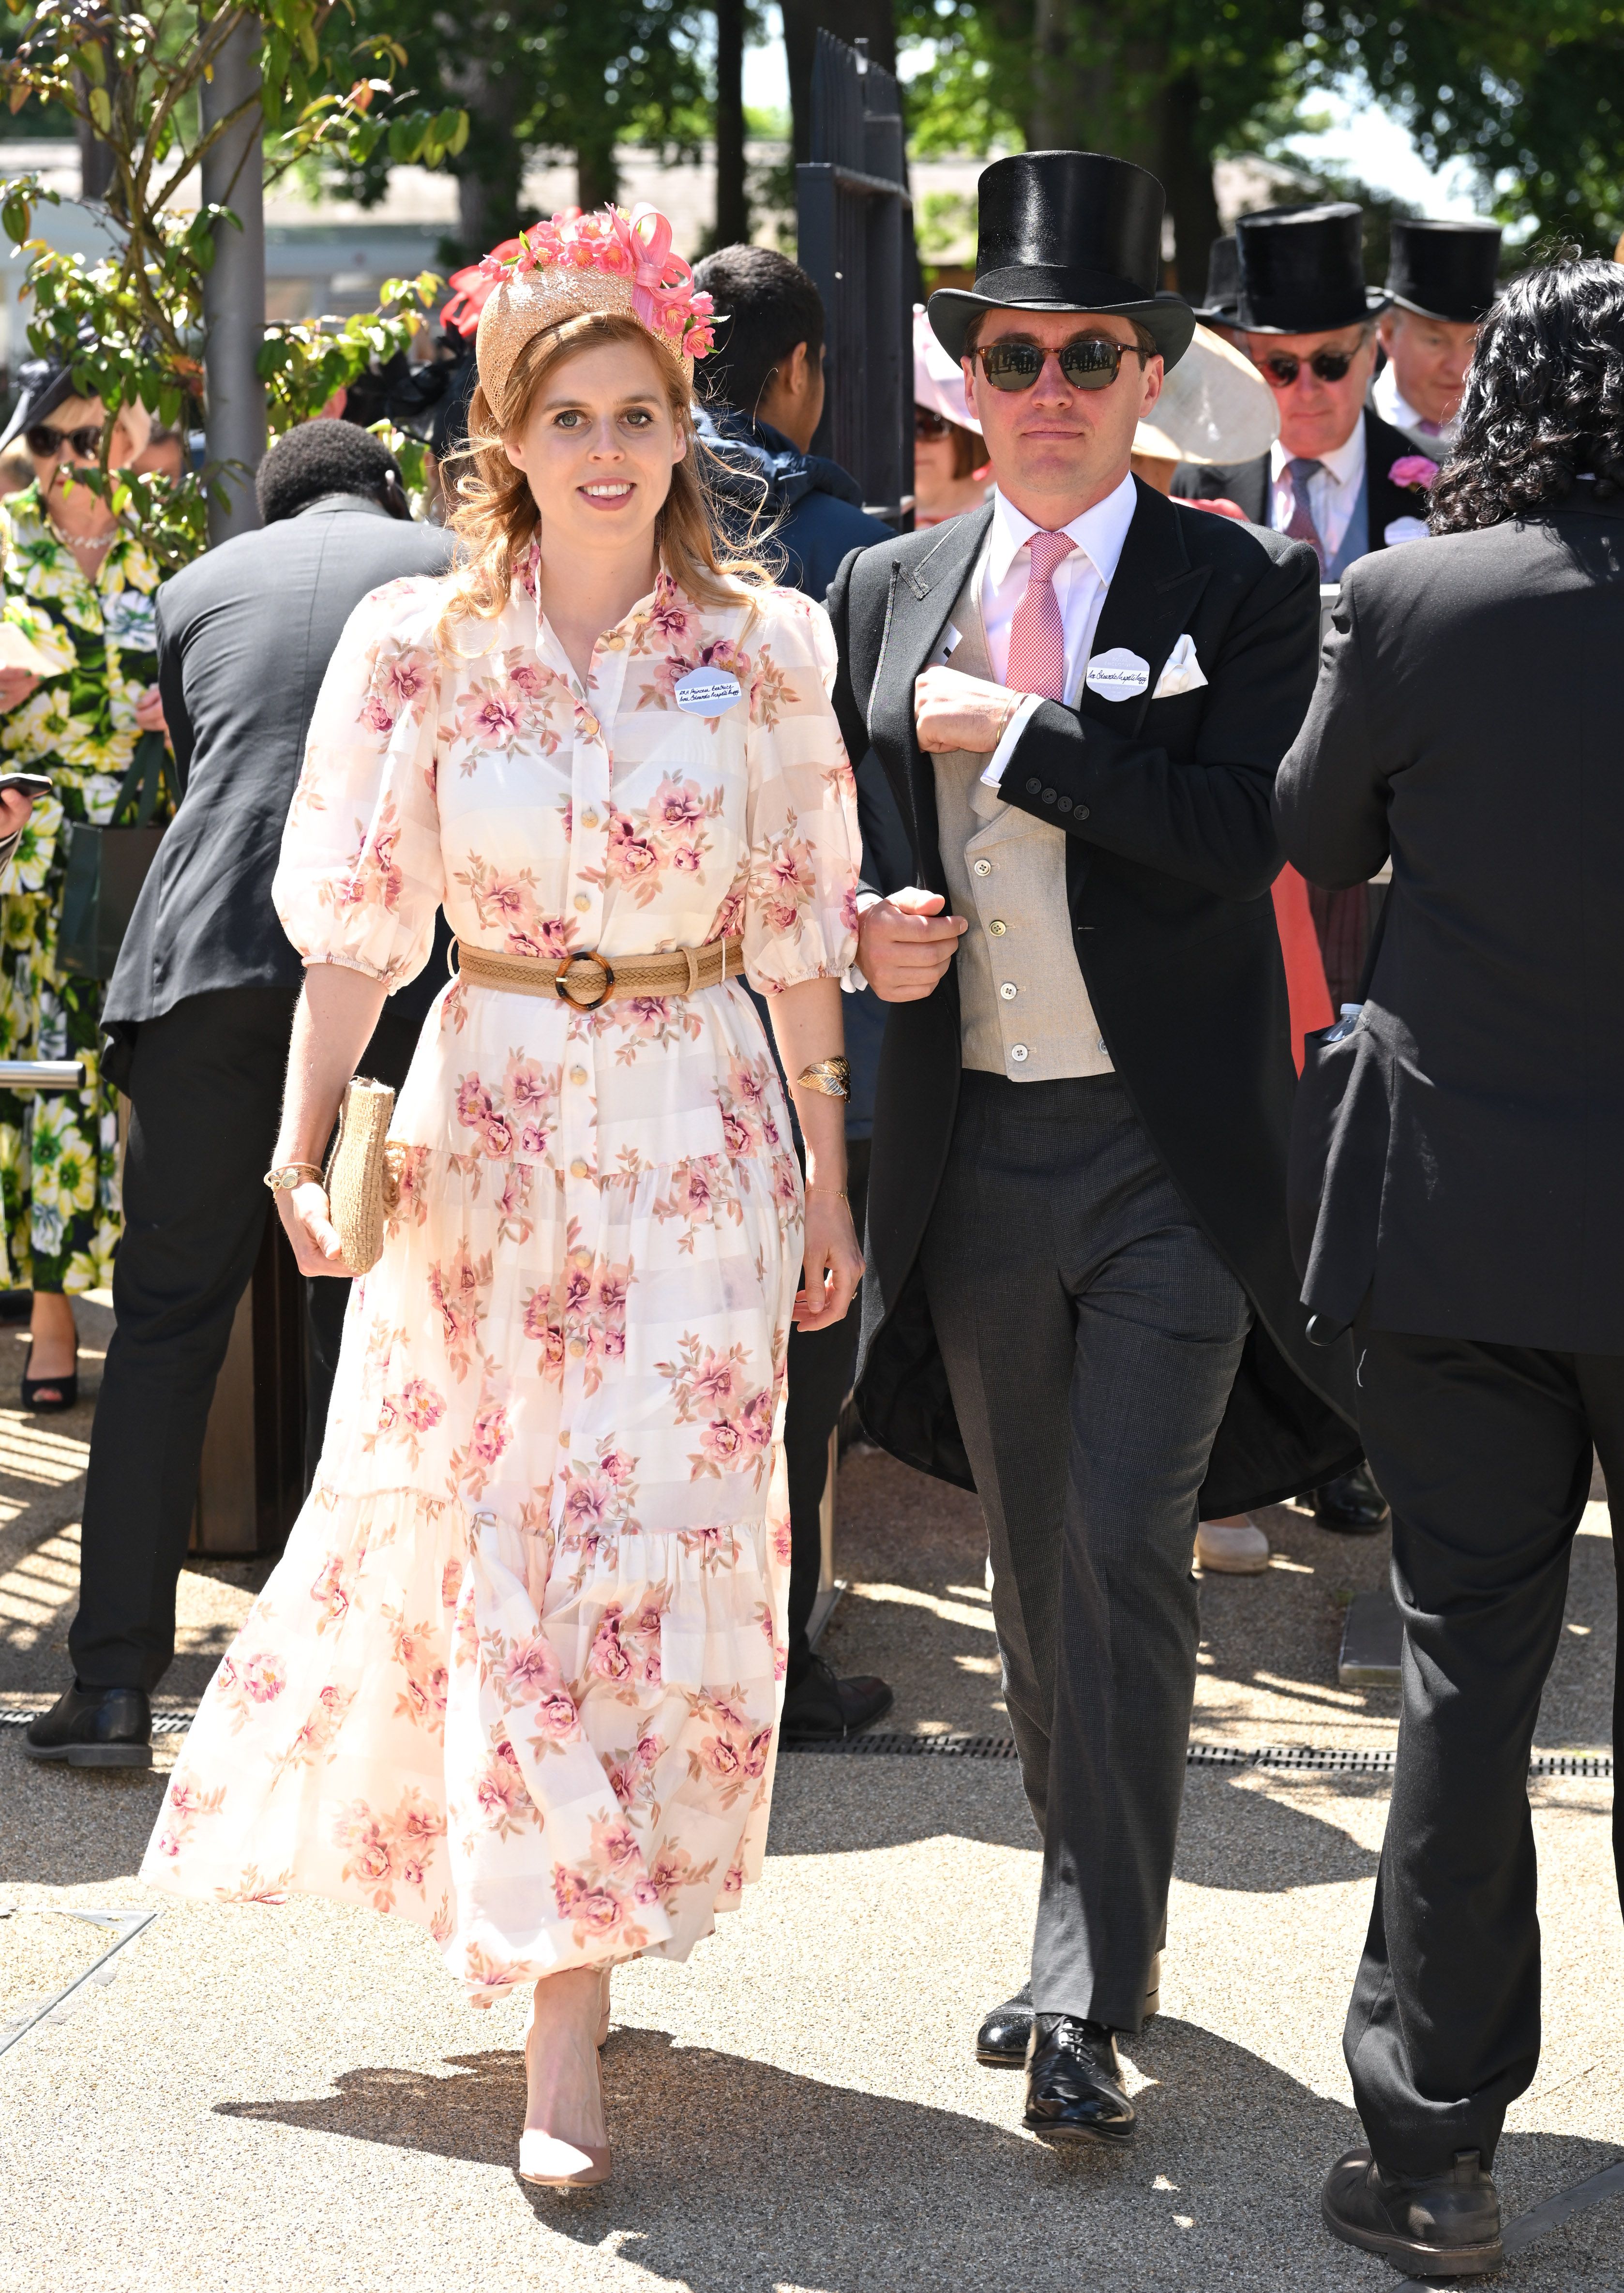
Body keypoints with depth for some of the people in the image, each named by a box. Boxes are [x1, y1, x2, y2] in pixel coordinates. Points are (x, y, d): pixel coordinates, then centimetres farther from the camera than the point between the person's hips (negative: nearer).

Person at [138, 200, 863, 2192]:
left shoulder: (762, 646, 1)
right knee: (494, 1540, 1)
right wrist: (305, 1141, -15)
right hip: (492, 1130, 0)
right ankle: (565, 2022, 19)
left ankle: (567, 1996, 10)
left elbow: (796, 933, 5)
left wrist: (826, 1175, 5)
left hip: (698, 1137, 1)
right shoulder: (422, 644, -1)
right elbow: (355, 923, -4)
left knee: (659, 1541, -1)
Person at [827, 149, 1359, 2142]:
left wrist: (1008, 732, -17)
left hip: (1173, 1155, -4)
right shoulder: (886, 595, 8)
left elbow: (1236, 833, -17)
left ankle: (1088, 1994, -5)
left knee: (1126, 1554, -11)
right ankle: (1089, 1926, 29)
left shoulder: (1243, 590, -3)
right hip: (970, 1142, 4)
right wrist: (868, 929, -7)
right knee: (1032, 1565, 14)